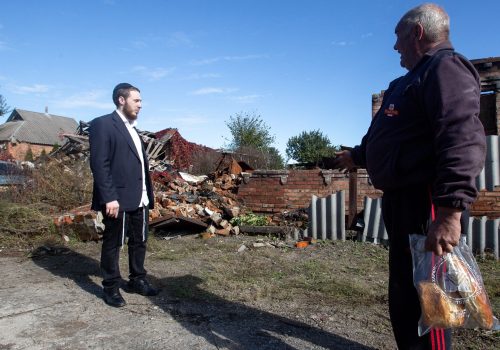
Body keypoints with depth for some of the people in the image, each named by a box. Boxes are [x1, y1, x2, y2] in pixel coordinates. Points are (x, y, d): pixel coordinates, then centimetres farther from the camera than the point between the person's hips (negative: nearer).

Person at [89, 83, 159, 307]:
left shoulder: (132, 129, 18)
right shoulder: (102, 124, -7)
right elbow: (99, 164, -15)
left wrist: (148, 195, 12)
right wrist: (109, 197, -21)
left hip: (140, 199, 8)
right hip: (118, 199, -8)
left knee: (139, 241, 16)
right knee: (113, 243, 6)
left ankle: (137, 281, 31)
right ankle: (111, 288, 20)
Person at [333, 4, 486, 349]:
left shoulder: (445, 67, -10)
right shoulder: (413, 79, 23)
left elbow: (463, 140, -24)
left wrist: (450, 211, -32)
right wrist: (356, 156, 43)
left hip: (425, 203, -10)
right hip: (400, 200, 10)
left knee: (425, 295, -2)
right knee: (403, 290, 18)